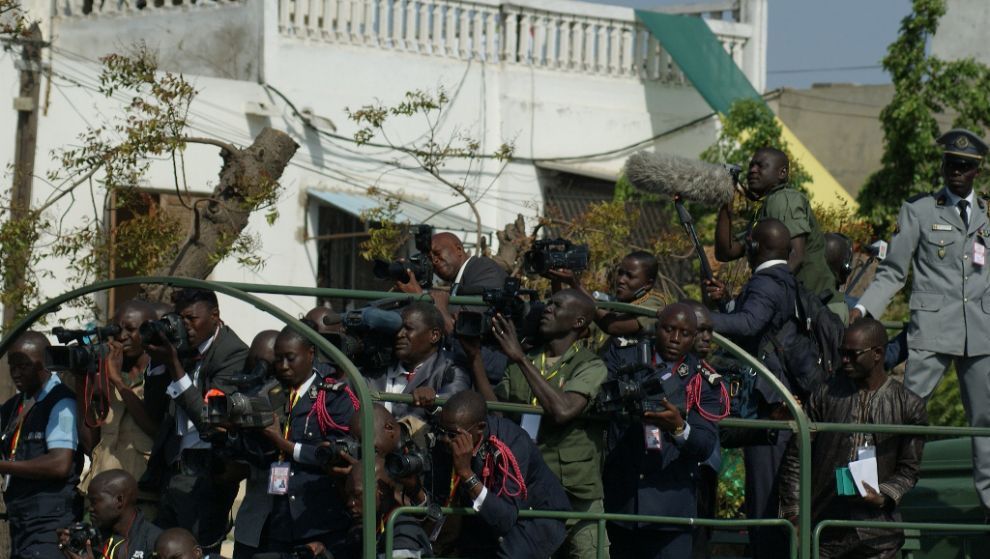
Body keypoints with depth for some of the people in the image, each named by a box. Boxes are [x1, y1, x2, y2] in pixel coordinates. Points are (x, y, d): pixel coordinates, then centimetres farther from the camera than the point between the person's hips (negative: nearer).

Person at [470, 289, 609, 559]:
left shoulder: (591, 367, -2)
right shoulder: (521, 365, 14)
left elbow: (563, 411, -20)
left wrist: (521, 359, -17)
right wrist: (476, 358, -4)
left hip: (576, 496, -4)